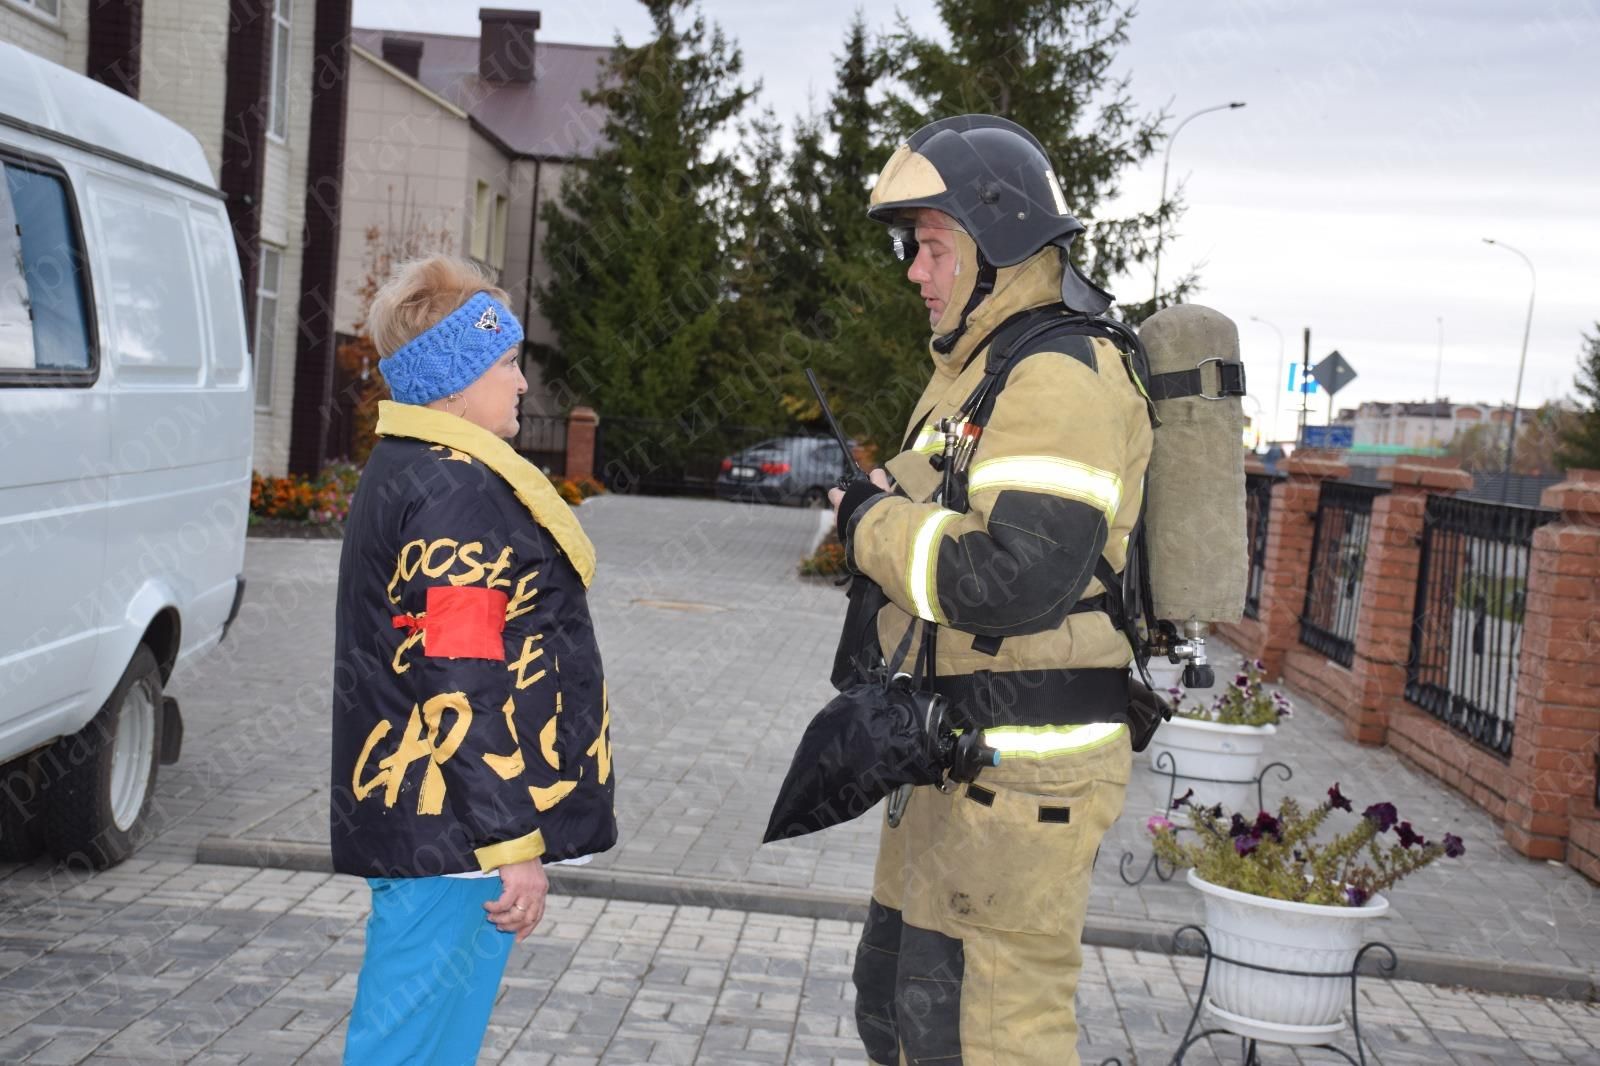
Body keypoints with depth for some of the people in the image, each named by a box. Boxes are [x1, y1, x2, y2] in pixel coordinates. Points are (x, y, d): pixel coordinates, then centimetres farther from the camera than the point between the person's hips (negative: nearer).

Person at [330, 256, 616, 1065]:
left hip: (420, 823, 11)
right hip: (456, 836, -11)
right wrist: (512, 844, -19)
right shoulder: (459, 494, -18)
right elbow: (465, 692, -23)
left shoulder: (405, 473, 16)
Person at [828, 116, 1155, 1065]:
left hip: (1023, 772, -11)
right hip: (957, 745, 11)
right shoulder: (978, 365, 16)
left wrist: (874, 523, -15)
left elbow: (1015, 580, -28)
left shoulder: (1060, 377, -18)